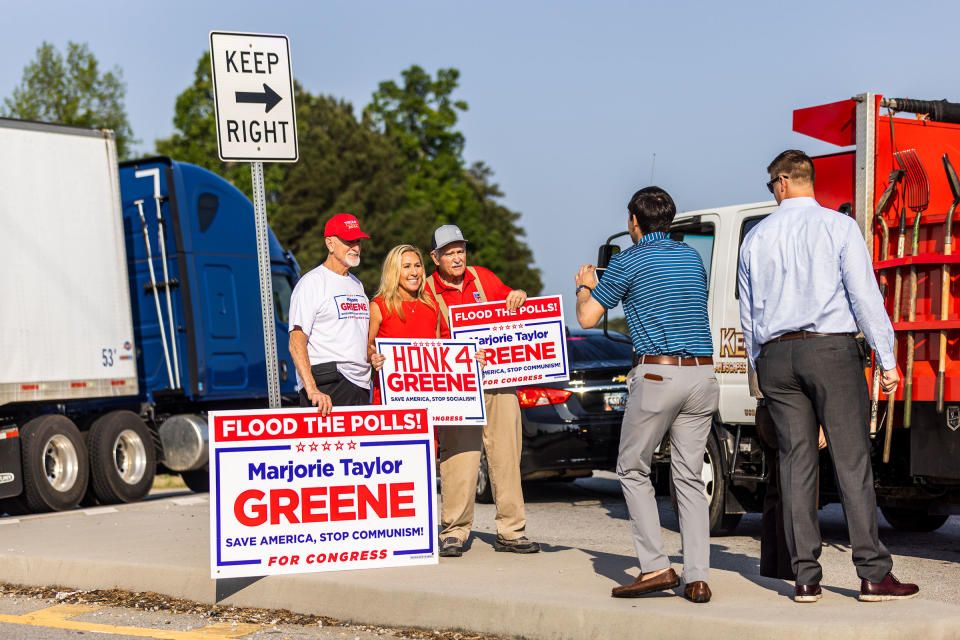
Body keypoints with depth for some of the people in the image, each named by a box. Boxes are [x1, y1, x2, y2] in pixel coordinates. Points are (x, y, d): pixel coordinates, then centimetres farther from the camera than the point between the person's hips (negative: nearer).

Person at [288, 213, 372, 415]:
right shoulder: (311, 283, -4)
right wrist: (312, 390, -23)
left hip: (360, 383, 7)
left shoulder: (357, 284, 21)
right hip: (327, 384, -7)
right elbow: (296, 343, -13)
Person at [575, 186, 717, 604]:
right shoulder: (692, 257, 16)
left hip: (657, 374, -5)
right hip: (701, 374, 5)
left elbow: (587, 318, 0)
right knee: (689, 477, 8)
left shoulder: (630, 262, -2)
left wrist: (585, 286, 22)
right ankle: (697, 578, 0)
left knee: (633, 469, 9)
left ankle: (655, 567, 0)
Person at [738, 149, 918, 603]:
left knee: (796, 463, 4)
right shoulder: (839, 227, 0)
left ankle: (805, 578, 1)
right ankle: (873, 574, -6)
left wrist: (761, 369, 25)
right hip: (832, 349, -3)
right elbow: (865, 295, -6)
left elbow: (749, 315, 16)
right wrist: (887, 359, -3)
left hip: (776, 356, 4)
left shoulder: (756, 238, 11)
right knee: (852, 461, -4)